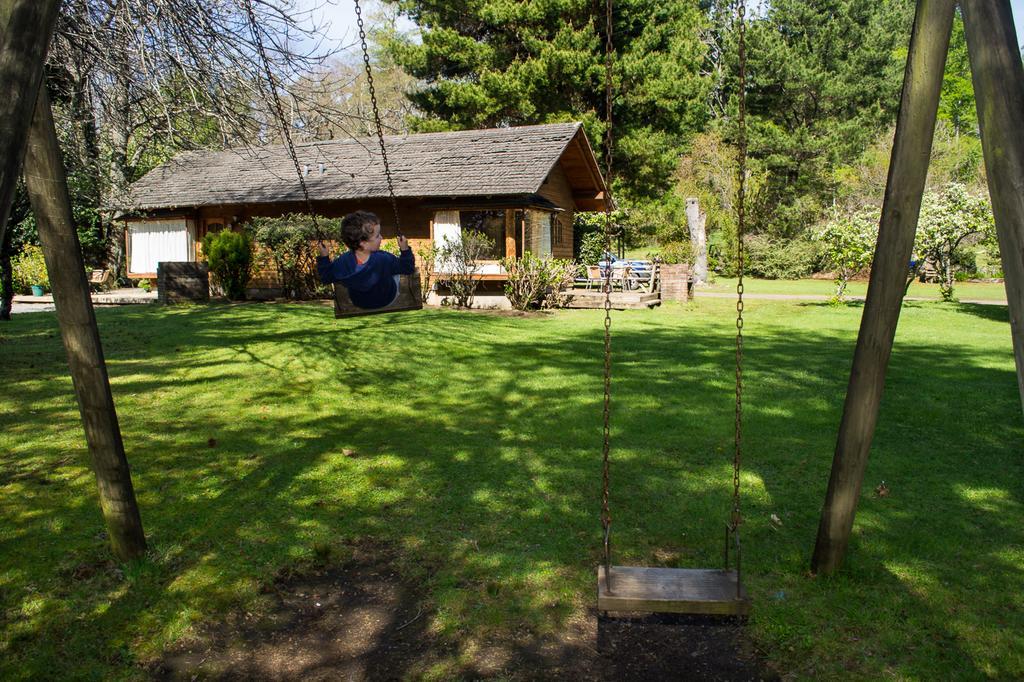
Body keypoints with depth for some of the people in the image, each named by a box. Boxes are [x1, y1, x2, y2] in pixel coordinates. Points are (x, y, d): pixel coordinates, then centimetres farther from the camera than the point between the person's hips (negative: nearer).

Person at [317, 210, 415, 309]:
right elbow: (407, 269, -24)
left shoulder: (343, 262, -31)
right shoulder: (384, 260, -39)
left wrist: (323, 258, -9)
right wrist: (405, 250, -25)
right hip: (387, 301, -2)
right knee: (396, 264, 24)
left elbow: (326, 278, -13)